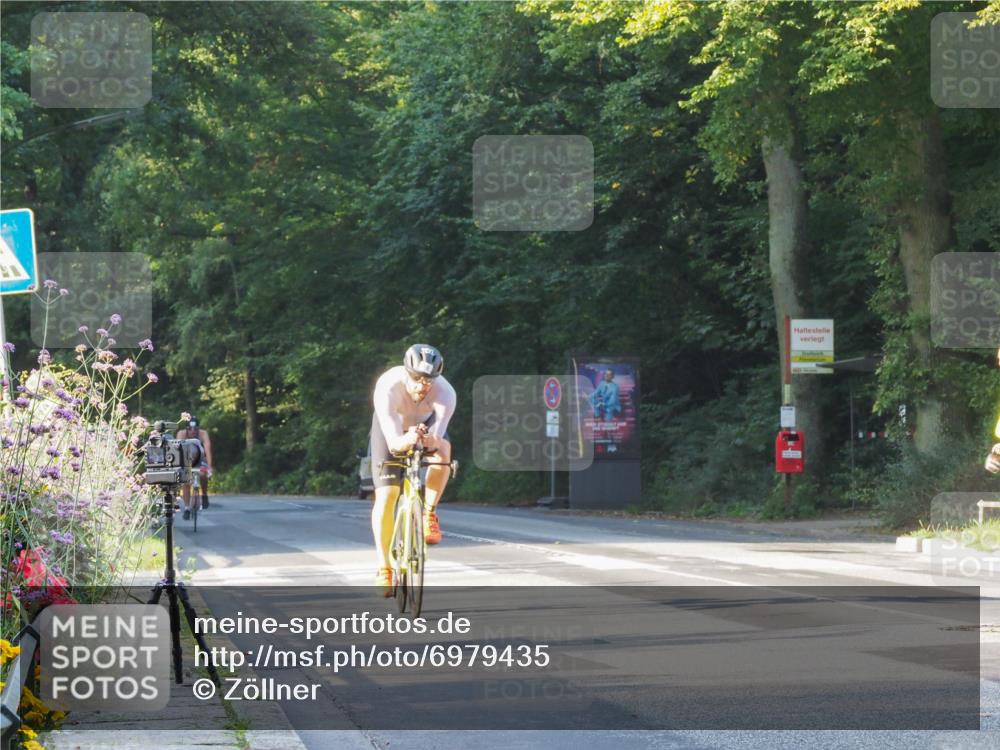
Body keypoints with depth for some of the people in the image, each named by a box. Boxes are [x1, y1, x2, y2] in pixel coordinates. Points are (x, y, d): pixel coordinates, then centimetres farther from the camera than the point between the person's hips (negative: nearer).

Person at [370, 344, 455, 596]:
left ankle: (429, 513, -12)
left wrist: (429, 440, -63)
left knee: (443, 451, -34)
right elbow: (393, 443, -43)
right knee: (385, 497, -12)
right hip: (392, 426, -1)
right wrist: (408, 440, -65)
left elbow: (437, 440, -40)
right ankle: (383, 567, 0)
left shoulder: (445, 393, -35)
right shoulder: (388, 388, -39)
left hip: (426, 424, 1)